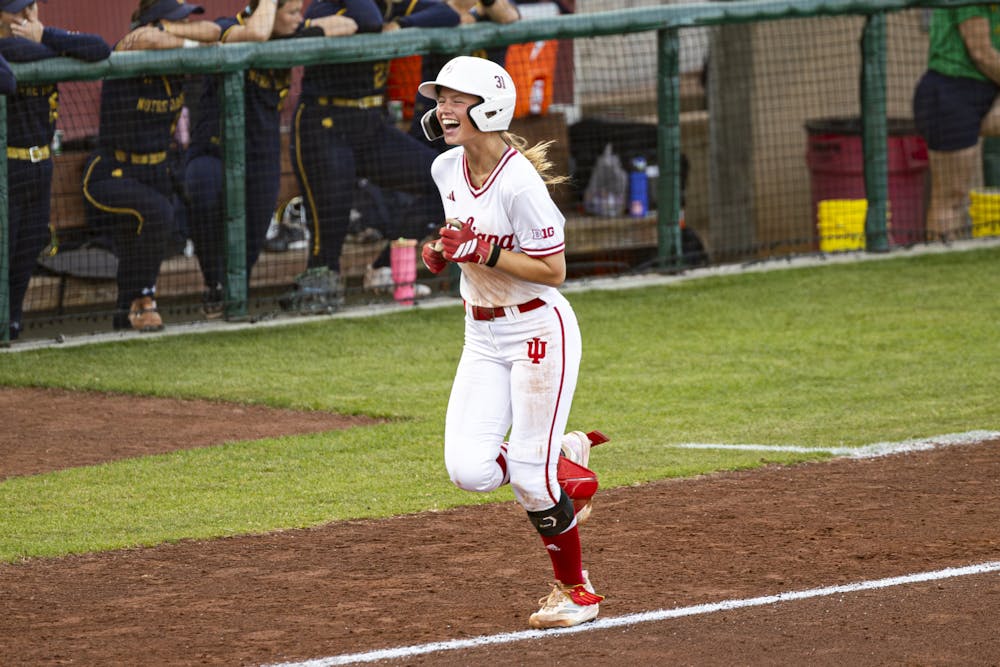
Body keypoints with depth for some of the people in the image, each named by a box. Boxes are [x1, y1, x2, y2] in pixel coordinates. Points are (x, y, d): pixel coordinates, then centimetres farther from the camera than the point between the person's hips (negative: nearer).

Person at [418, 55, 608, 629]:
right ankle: (565, 462, 22)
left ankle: (576, 590, 14)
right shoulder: (447, 169, 2)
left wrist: (482, 251, -25)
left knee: (530, 478, -7)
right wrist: (444, 251, 0)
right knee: (471, 469, -8)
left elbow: (553, 270, -18)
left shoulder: (520, 182, -21)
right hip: (483, 335, 7)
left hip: (539, 331, -7)